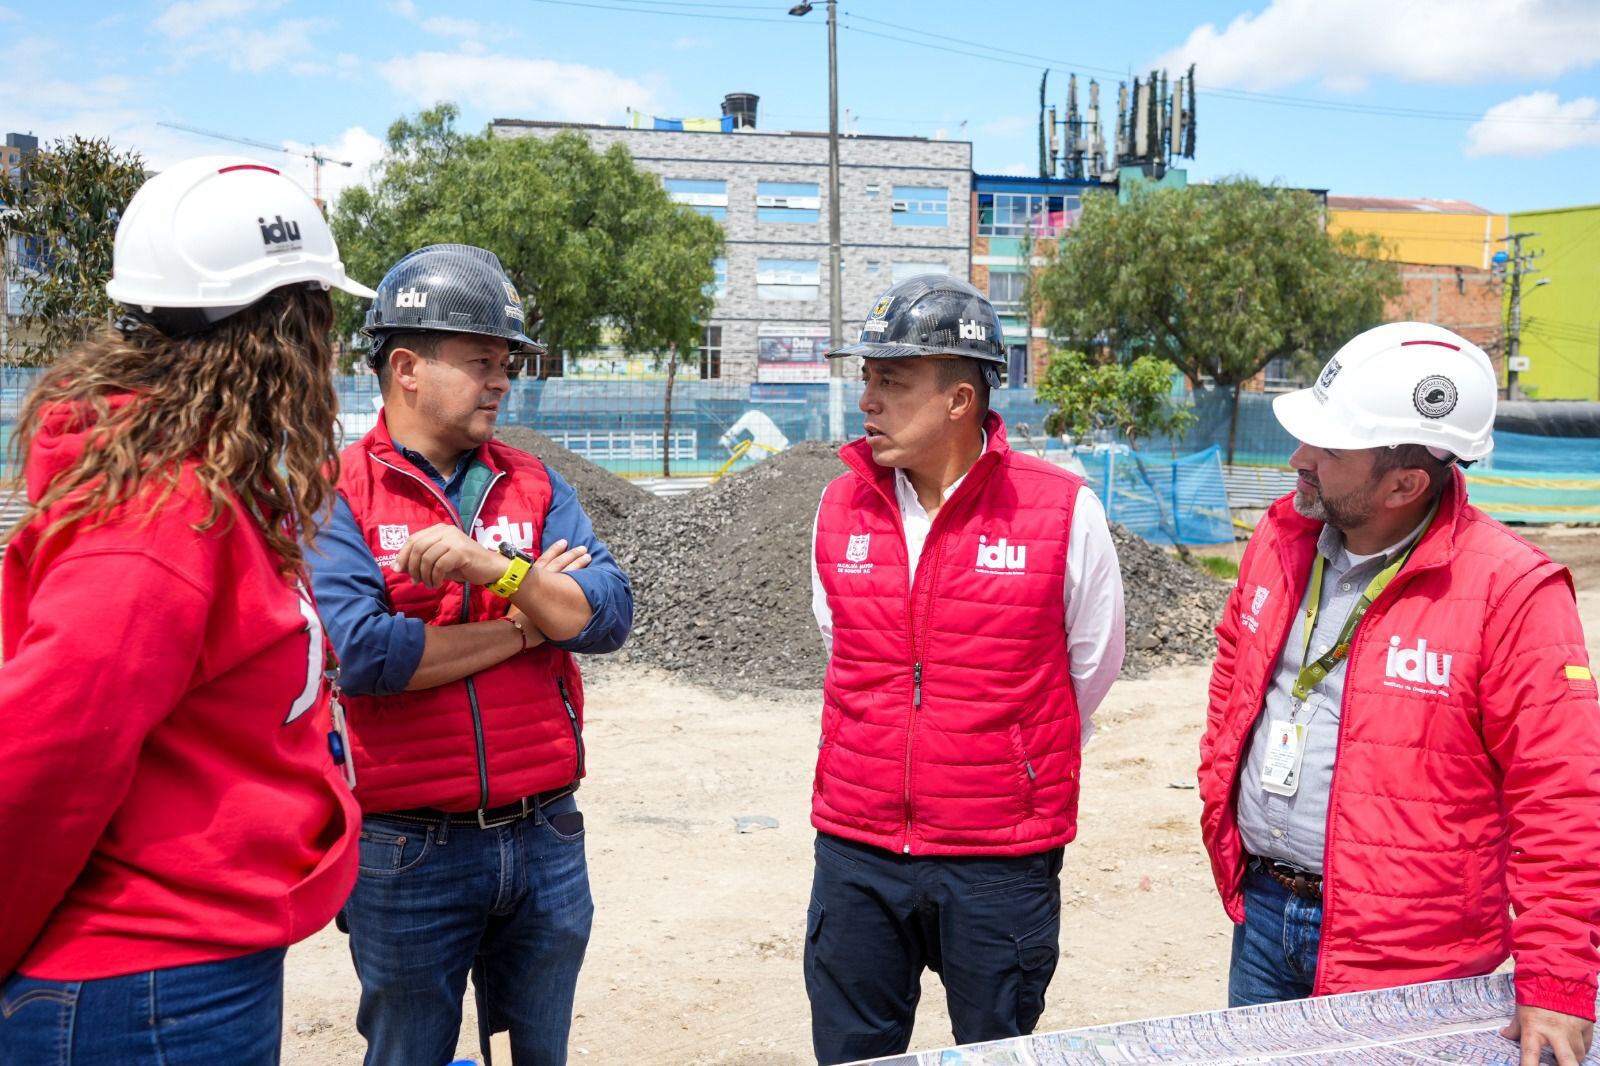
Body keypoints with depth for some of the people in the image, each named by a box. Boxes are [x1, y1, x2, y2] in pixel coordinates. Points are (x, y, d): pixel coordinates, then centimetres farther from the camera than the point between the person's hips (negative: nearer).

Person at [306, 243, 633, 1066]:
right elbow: (358, 652, -22)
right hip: (409, 850, -4)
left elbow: (609, 616, -5)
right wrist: (524, 626, -11)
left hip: (545, 838, 4)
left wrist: (494, 567, -22)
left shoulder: (533, 487, 6)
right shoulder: (338, 496, -8)